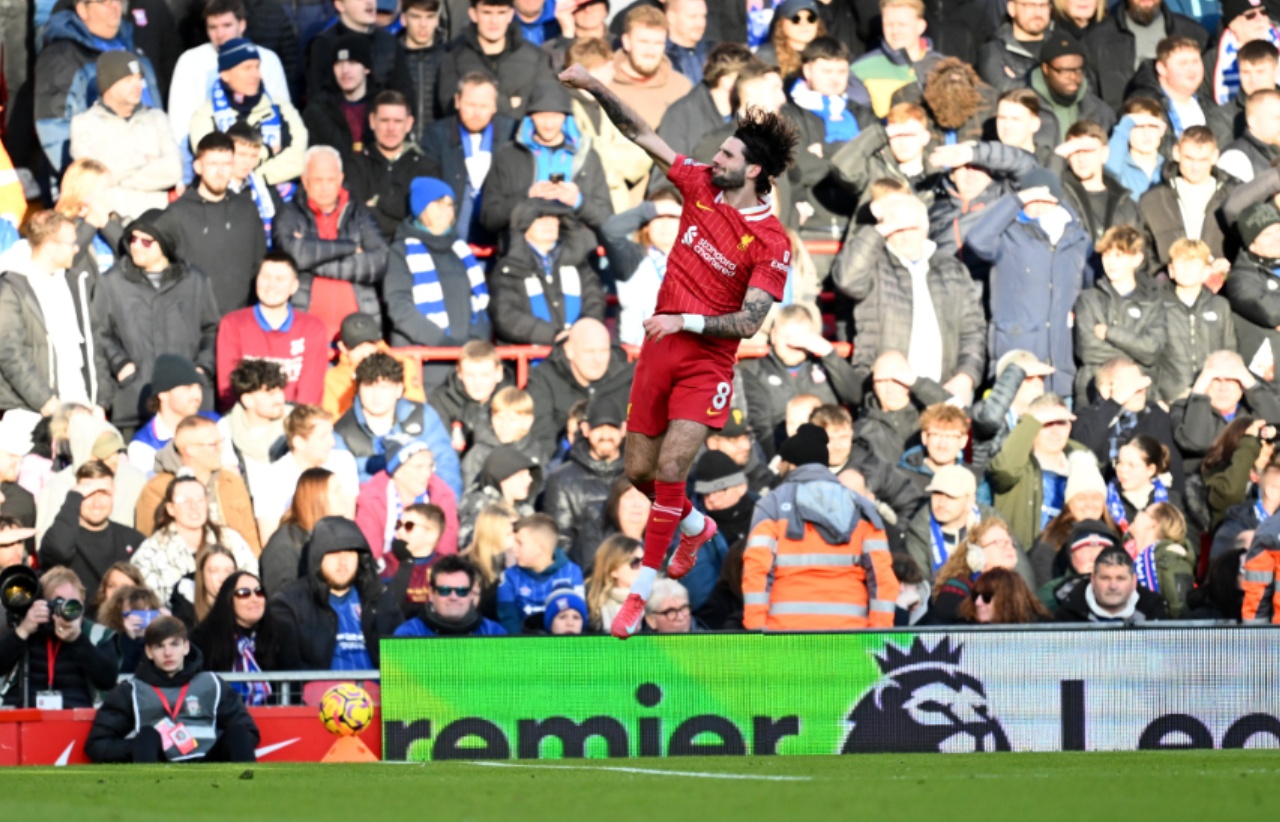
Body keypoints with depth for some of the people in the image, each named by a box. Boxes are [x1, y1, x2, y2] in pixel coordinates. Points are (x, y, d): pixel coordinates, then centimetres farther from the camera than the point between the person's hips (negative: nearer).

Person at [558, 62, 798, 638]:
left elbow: (749, 322, -16)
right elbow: (643, 136, 6)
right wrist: (596, 88, -1)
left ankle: (641, 592, -10)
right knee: (638, 471, 12)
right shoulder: (700, 186, 2)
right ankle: (695, 527, 42)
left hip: (706, 364, -6)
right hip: (659, 352, 6)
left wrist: (686, 321, -20)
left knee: (669, 471, -17)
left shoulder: (772, 244, -13)